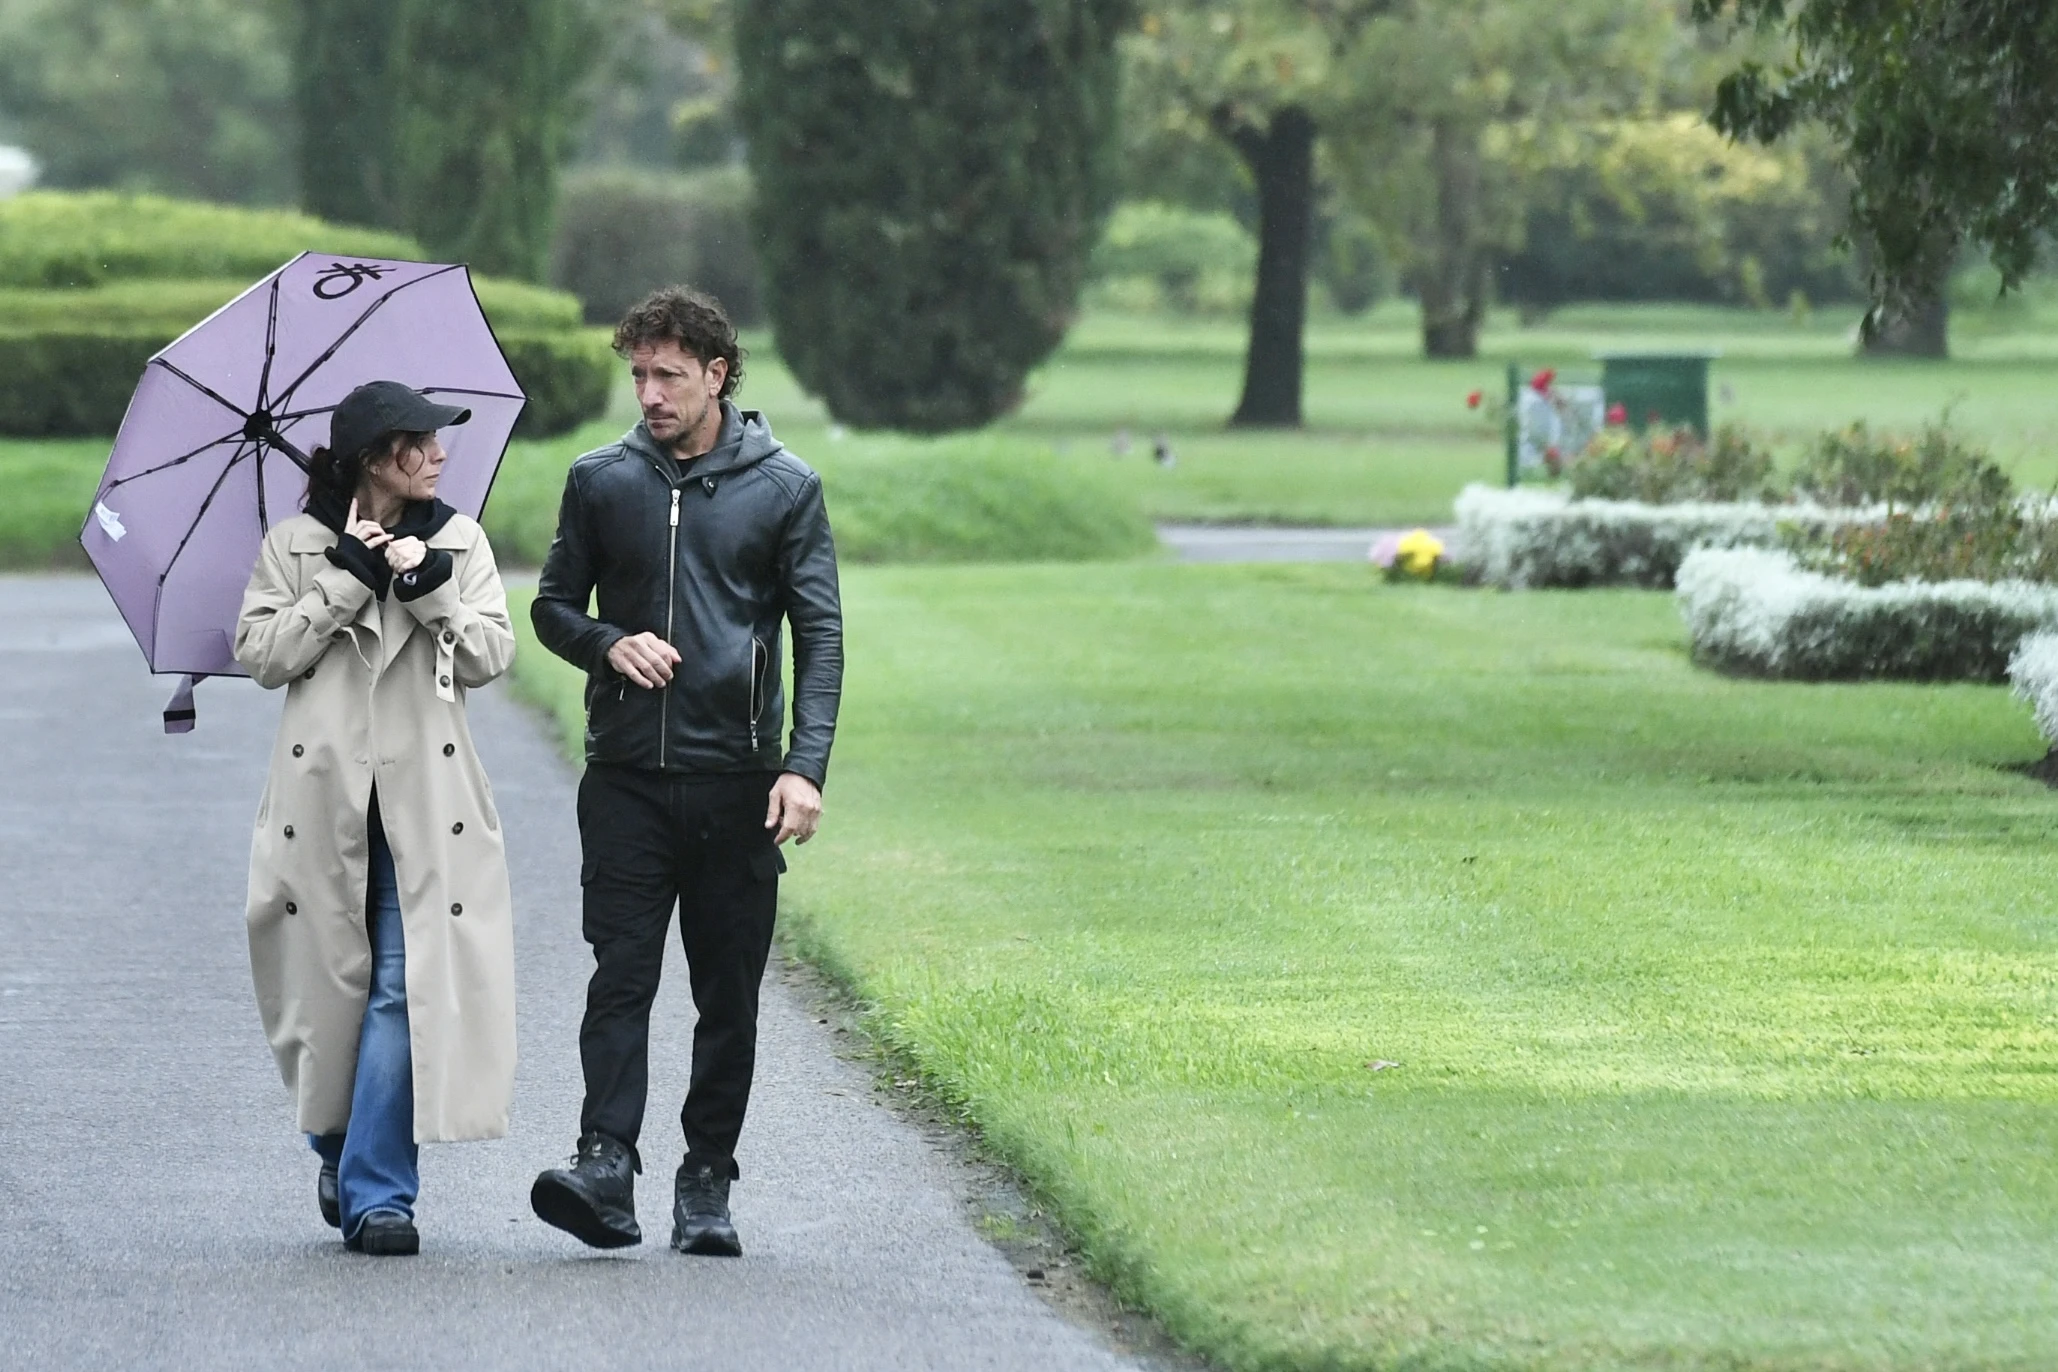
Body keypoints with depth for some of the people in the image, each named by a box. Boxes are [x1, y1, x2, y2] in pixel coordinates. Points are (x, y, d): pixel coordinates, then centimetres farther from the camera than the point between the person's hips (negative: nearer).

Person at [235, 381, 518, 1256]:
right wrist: (345, 582, -10)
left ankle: (376, 1194, -9)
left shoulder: (456, 541, 9)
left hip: (423, 796, 0)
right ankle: (339, 1150, 30)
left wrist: (431, 588, -11)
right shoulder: (296, 545, 5)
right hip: (323, 792, 0)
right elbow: (260, 654, -3)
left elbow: (491, 654, 3)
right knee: (327, 983, 5)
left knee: (402, 988, -9)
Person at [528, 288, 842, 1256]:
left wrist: (807, 767, -10)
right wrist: (609, 643, -7)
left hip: (736, 778, 0)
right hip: (627, 777, 0)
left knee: (729, 993, 4)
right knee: (620, 975, -11)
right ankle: (606, 1166, -20)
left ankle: (707, 1182, 10)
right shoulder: (600, 482, 8)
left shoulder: (783, 489, 3)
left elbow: (819, 632, 2)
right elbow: (553, 607, 16)